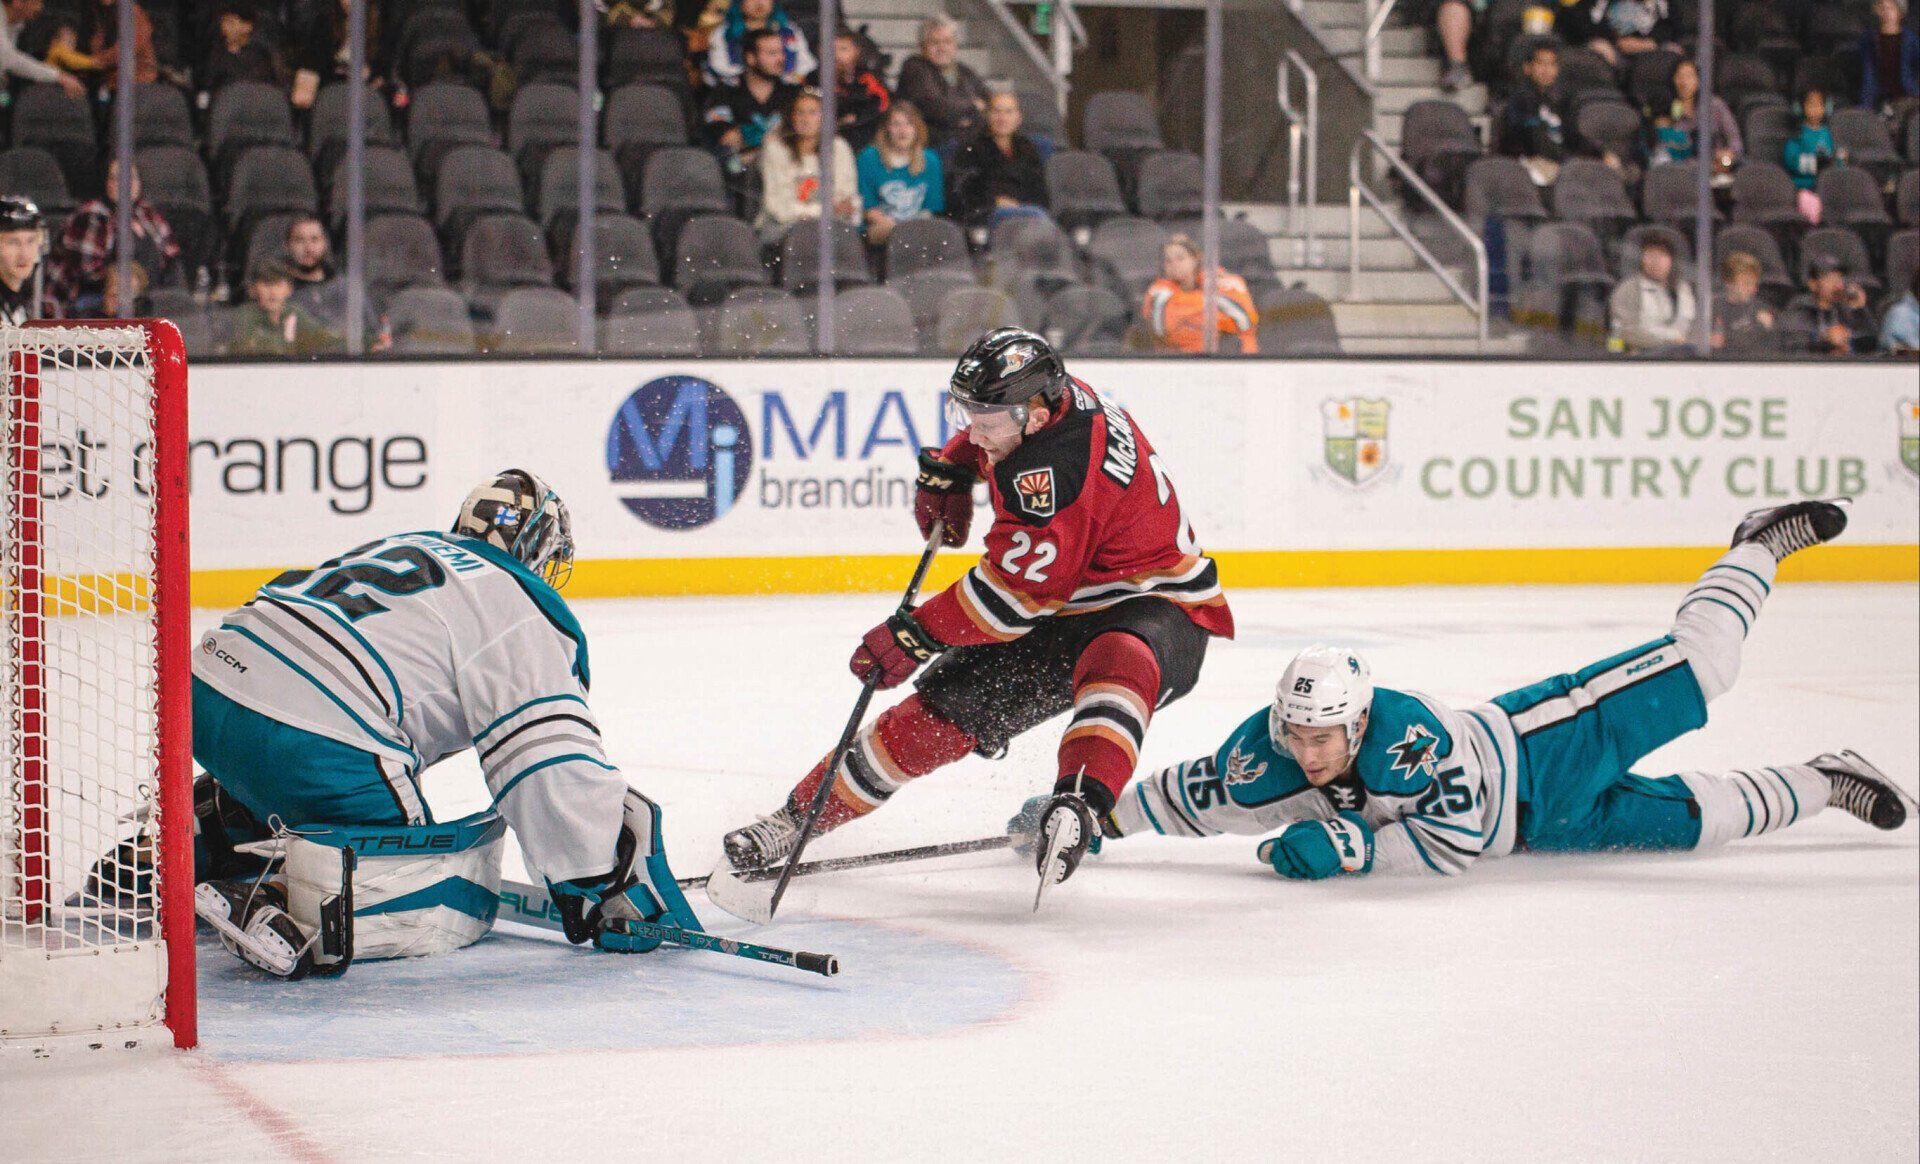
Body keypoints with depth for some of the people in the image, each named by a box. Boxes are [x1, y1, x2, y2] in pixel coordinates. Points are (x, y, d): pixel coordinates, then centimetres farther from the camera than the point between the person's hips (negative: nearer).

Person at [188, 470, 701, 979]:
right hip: (317, 744, -9)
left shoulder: (403, 549, 28)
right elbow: (557, 764, -6)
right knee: (453, 905, -3)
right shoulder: (526, 612, 4)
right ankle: (267, 911, -21)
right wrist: (610, 890, -1)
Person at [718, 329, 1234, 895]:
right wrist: (950, 469, 10)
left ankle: (1077, 804, -64)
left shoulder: (1054, 471, -32)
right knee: (942, 707, -1)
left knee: (1120, 661, -44)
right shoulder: (1044, 394, -4)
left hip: (1157, 607, -9)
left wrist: (916, 635, -19)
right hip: (1059, 614, 9)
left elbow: (1013, 593, -28)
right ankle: (800, 816, 9)